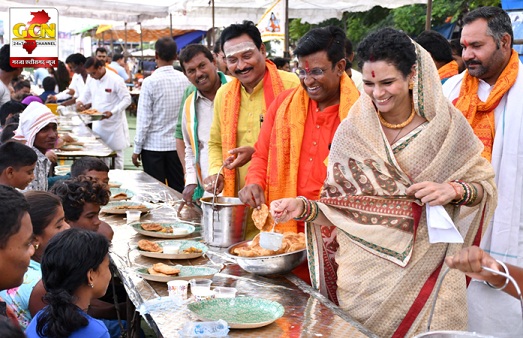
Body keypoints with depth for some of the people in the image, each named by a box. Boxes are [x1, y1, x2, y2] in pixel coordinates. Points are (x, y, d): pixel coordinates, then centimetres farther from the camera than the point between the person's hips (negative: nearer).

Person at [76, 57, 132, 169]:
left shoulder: (115, 80, -16)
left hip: (114, 123, -6)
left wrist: (112, 112, -25)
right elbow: (85, 94, 17)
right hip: (98, 124, 6)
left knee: (116, 152, 2)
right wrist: (80, 101, -7)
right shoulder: (91, 81, 5)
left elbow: (127, 99, -14)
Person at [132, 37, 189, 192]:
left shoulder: (150, 82, -12)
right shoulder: (185, 80, -3)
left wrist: (137, 149, -2)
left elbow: (144, 119, -10)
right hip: (178, 144, 3)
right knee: (178, 191, 11)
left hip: (154, 145, -3)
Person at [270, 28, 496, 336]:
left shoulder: (446, 124, -5)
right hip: (364, 275, 1)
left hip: (427, 272, 0)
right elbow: (339, 204, 2)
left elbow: (486, 184, 2)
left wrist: (455, 190, -17)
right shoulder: (351, 131, -3)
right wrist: (304, 208, -15)